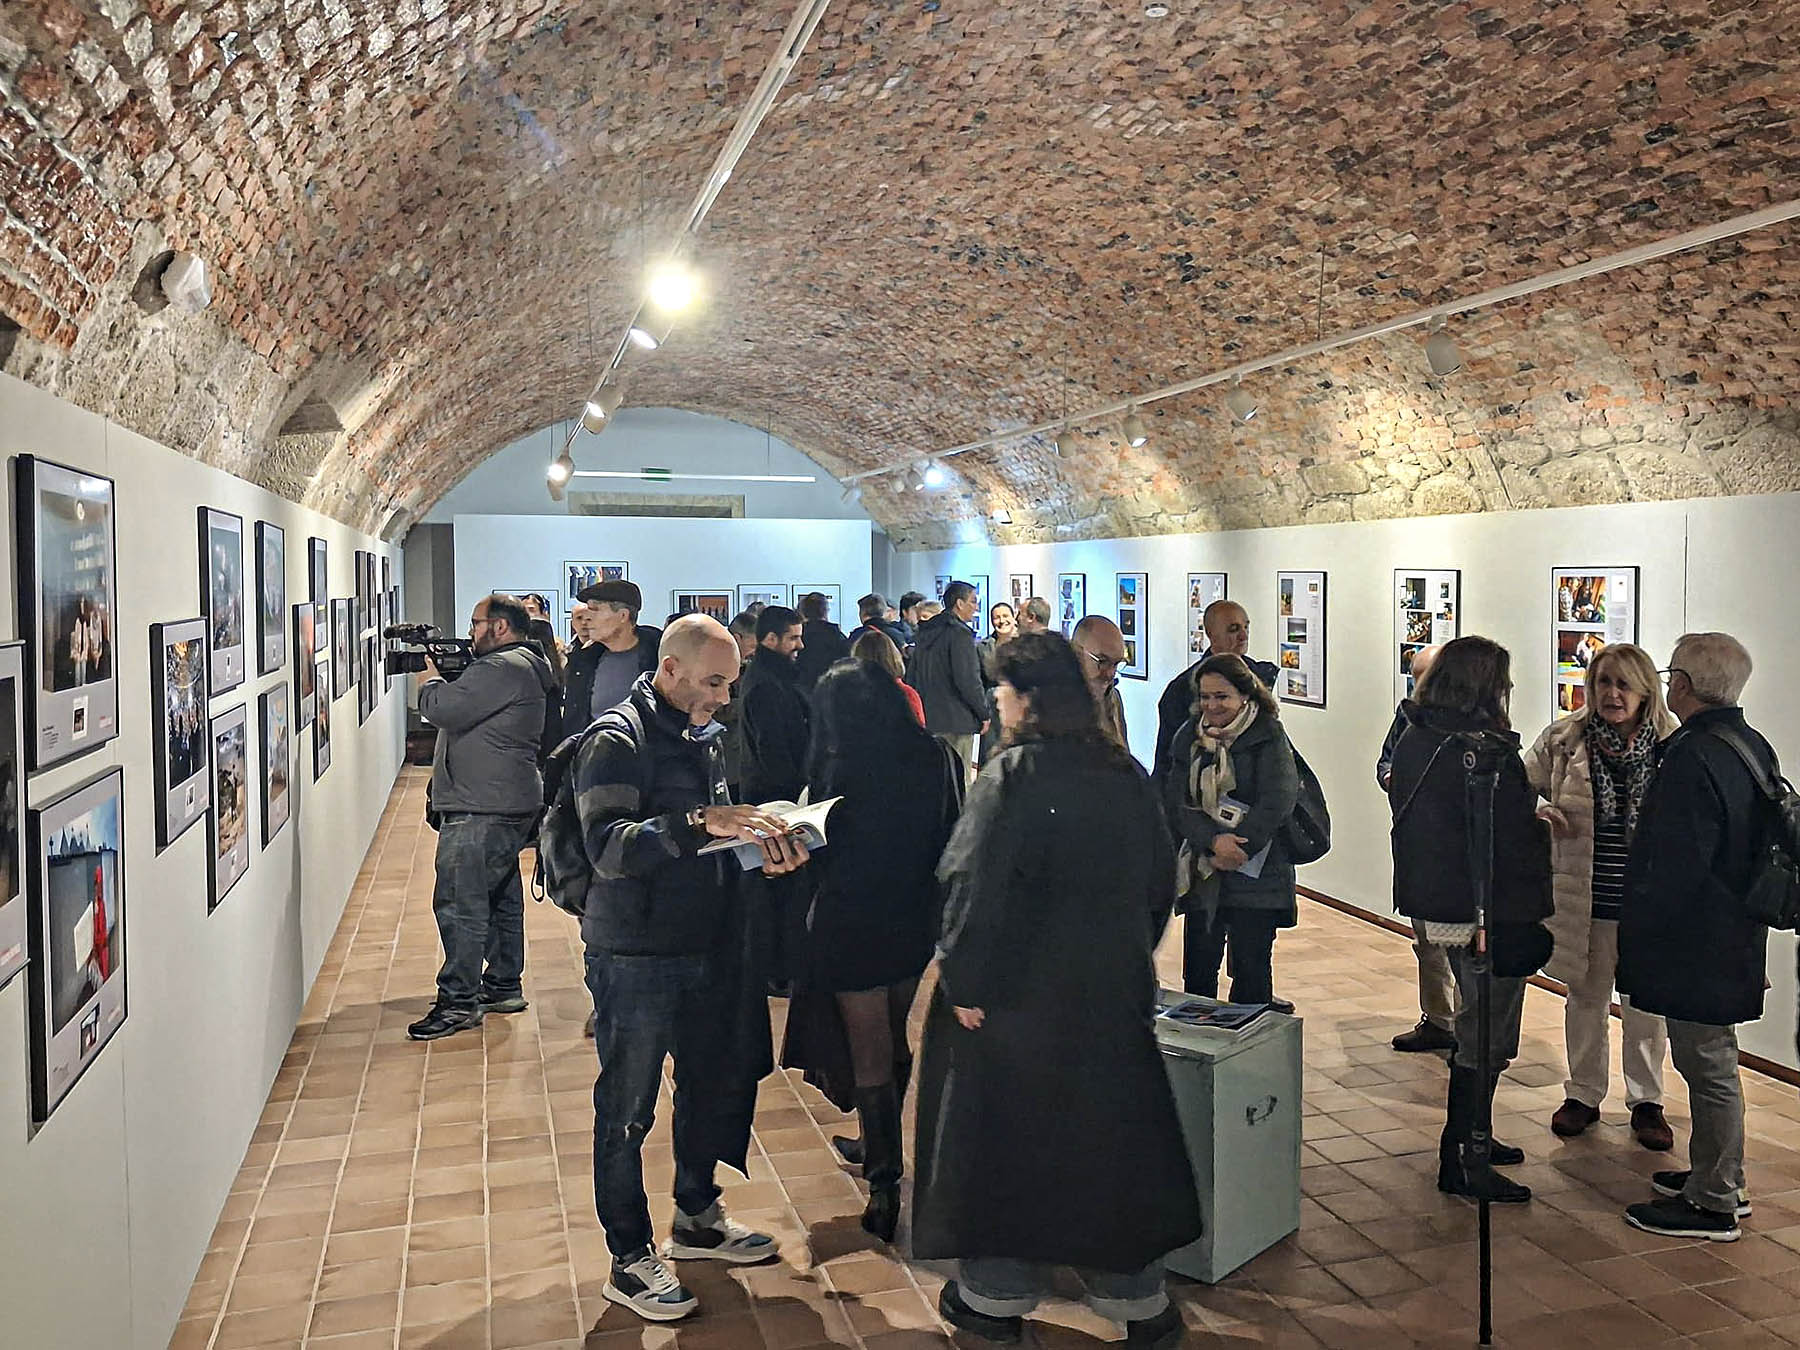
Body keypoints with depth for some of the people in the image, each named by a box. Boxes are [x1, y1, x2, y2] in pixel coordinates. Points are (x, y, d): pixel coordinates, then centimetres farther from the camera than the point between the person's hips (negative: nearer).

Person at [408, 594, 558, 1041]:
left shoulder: (502, 668, -16)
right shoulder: (525, 665, 19)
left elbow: (446, 710, -22)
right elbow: (466, 710, 22)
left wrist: (430, 683, -2)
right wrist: (441, 681, 8)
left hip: (482, 810, -11)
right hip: (509, 804, 11)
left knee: (458, 901, -8)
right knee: (501, 898, 16)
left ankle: (459, 1000, -5)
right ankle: (504, 987, 26)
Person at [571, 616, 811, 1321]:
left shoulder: (704, 735, 10)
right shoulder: (617, 740, -15)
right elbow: (608, 846, -26)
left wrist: (760, 844, 1)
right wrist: (699, 823, -35)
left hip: (707, 945, 8)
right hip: (635, 957, -8)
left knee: (717, 1082, 19)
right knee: (627, 1111, 6)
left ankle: (696, 1217, 40)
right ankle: (630, 1261, 21)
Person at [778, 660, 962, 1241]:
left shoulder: (841, 769, -20)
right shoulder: (937, 757, -5)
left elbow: (822, 851, -14)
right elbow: (952, 839, 3)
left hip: (854, 926, -5)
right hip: (916, 923, 6)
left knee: (868, 1056, 8)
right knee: (891, 1041, 24)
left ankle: (885, 1182, 14)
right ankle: (878, 1146, 42)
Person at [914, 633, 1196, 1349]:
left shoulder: (1015, 774, -17)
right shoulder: (1126, 773, 2)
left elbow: (976, 886, -21)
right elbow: (1160, 879, 11)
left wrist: (963, 982, -12)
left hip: (1017, 995, -5)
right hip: (1115, 992, 6)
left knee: (1003, 1135, 10)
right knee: (1108, 1129, 16)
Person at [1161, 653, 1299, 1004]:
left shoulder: (1268, 737, -4)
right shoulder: (1189, 737, 9)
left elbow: (1277, 803, -13)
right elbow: (1175, 802, 0)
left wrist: (1235, 851, -15)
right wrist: (1214, 841, -16)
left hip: (1256, 873, -4)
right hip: (1201, 874, 4)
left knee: (1251, 969, 2)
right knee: (1198, 968, 6)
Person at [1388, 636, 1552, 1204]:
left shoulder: (1414, 740, 6)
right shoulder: (1488, 753, -22)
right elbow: (1514, 844, -21)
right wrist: (1526, 917, -9)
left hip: (1438, 909, 9)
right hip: (1490, 916, -9)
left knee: (1475, 1024, 23)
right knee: (1487, 1035, 3)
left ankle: (1465, 1138, 35)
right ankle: (1462, 1162, 10)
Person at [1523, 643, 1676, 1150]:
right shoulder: (1564, 740, -4)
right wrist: (1542, 813, -15)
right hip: (1584, 896, 1)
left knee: (1646, 1003, 12)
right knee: (1586, 997, 15)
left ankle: (1646, 1100, 30)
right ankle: (1583, 1094, 31)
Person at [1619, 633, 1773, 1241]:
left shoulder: (1693, 759, -24)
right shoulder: (1754, 746, 7)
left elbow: (1675, 869, -24)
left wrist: (1637, 934, -13)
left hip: (1696, 946, -10)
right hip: (1733, 936, 10)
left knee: (1707, 1066, 1)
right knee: (1710, 1062, 21)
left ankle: (1714, 1205, 13)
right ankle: (1718, 1180, 34)